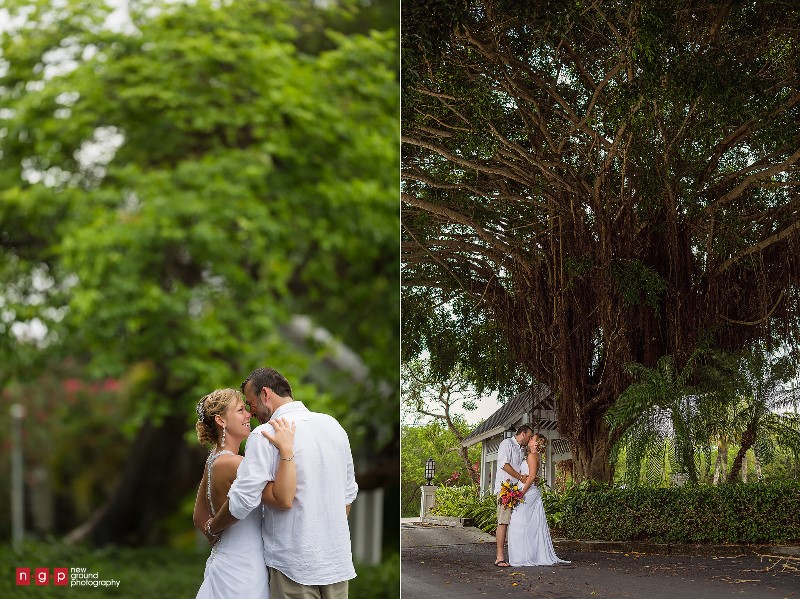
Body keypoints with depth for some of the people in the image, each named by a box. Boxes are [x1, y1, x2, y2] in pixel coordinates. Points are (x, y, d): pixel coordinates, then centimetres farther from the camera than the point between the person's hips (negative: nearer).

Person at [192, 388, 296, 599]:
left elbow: (200, 518, 20)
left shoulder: (214, 460, 10)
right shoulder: (231, 463, -20)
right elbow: (282, 498, -32)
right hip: (241, 570, -10)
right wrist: (286, 449, -32)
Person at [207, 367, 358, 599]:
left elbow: (242, 501, -18)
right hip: (338, 560, 6)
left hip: (296, 564, -6)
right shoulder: (333, 425, 7)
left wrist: (212, 528, -1)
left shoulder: (265, 435, -15)